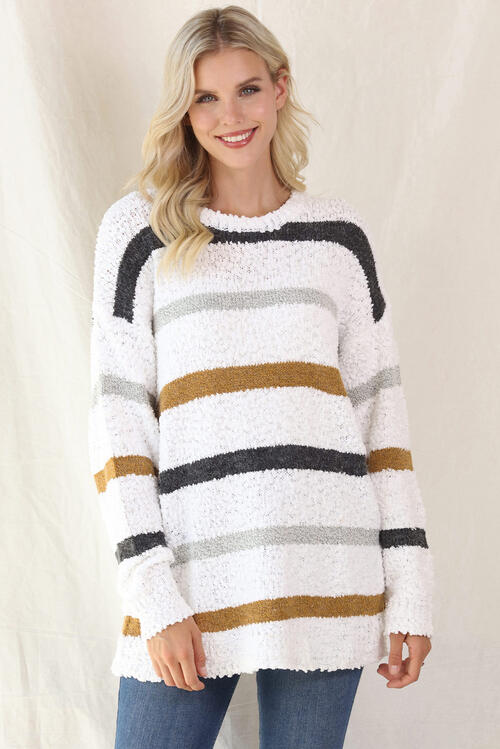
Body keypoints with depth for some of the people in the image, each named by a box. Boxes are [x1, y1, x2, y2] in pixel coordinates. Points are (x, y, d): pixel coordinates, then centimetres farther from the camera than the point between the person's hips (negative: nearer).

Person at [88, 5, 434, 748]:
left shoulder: (339, 233, 10)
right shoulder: (139, 229, 5)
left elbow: (380, 407, 10)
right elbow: (117, 415, 1)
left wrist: (409, 586, 4)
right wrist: (153, 595, -8)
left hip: (327, 571, 2)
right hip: (194, 573, -1)